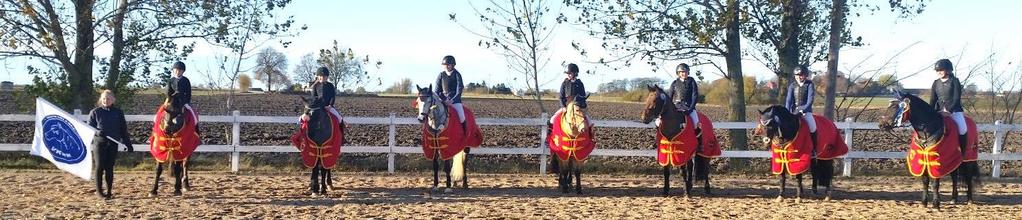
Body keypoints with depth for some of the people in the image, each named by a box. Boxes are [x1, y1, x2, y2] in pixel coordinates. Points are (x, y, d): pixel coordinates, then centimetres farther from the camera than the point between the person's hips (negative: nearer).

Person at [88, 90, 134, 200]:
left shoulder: (118, 112, 7)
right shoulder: (95, 112, 1)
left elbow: (123, 129, 11)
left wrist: (128, 144, 9)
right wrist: (96, 132, -20)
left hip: (113, 143, 2)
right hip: (100, 143, -2)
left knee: (109, 167, 5)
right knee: (100, 167, -1)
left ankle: (109, 191, 11)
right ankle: (99, 190, 7)